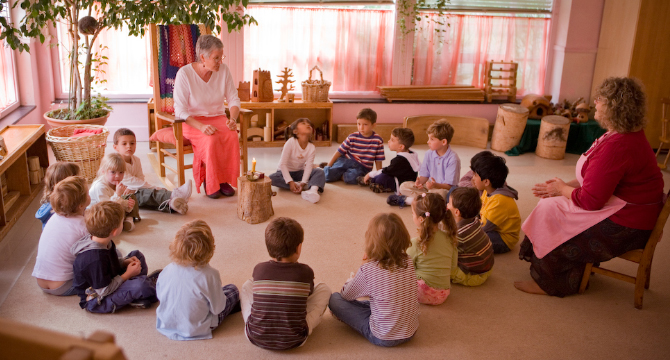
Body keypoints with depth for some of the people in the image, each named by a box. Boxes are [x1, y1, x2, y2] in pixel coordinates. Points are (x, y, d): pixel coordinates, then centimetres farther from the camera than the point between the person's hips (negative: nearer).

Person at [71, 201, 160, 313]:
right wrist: (127, 274, -18)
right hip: (96, 301, -10)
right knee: (140, 285, -30)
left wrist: (125, 262, -2)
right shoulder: (94, 258, -35)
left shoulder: (104, 242, -5)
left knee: (137, 255, 16)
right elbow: (103, 291, -28)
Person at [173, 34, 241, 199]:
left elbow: (234, 99, 4)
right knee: (211, 139, -35)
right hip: (193, 122, -3)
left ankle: (224, 179, -13)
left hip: (218, 118, 4)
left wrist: (233, 119, -17)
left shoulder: (223, 70, -1)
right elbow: (180, 111, -14)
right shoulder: (184, 74, -13)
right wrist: (201, 126, -30)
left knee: (232, 136, -30)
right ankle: (209, 182, -13)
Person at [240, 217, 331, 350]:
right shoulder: (305, 272, -11)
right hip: (293, 341, -2)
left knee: (248, 285, 23)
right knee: (323, 288, 11)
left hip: (256, 338, 2)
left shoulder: (258, 269, -7)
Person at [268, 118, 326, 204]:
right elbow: (283, 164, -22)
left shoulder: (312, 148, -12)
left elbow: (308, 167, -17)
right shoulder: (291, 143, -21)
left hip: (299, 172, 3)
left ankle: (313, 190, -53)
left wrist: (303, 182, -34)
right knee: (272, 178, -34)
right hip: (285, 171, -3)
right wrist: (290, 182, -31)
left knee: (319, 171, -21)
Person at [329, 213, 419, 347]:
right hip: (411, 332, 5)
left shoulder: (368, 270, -21)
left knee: (335, 299, 1)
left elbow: (346, 295, -2)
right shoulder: (408, 263, -8)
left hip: (382, 338, -5)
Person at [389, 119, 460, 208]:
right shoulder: (429, 154, 3)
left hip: (443, 189, -5)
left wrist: (436, 185, -38)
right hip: (428, 187, 5)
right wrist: (419, 182, -17)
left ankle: (406, 200, -26)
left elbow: (449, 186, -19)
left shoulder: (452, 158, -16)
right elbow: (424, 175, 7)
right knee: (404, 186, -9)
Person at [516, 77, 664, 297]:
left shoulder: (617, 146, -28)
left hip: (624, 226, -11)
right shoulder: (628, 135, 8)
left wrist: (562, 190, -7)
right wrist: (566, 186, 2)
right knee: (553, 202, 10)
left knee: (551, 210, -9)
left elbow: (590, 200, -26)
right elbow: (597, 180, 15)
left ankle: (548, 283, 8)